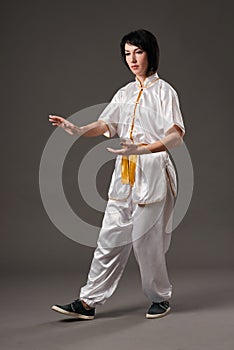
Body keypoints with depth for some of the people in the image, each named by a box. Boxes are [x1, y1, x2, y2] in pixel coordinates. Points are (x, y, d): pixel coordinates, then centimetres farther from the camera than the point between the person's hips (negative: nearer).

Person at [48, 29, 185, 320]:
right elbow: (106, 125, 11)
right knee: (111, 237, 4)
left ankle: (160, 298, 21)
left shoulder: (163, 91, -3)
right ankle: (88, 302, 7)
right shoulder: (125, 93, 17)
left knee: (145, 240, 0)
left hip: (152, 172, -6)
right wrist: (77, 130, -9)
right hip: (124, 174, 6)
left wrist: (142, 149, -29)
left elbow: (176, 136, -13)